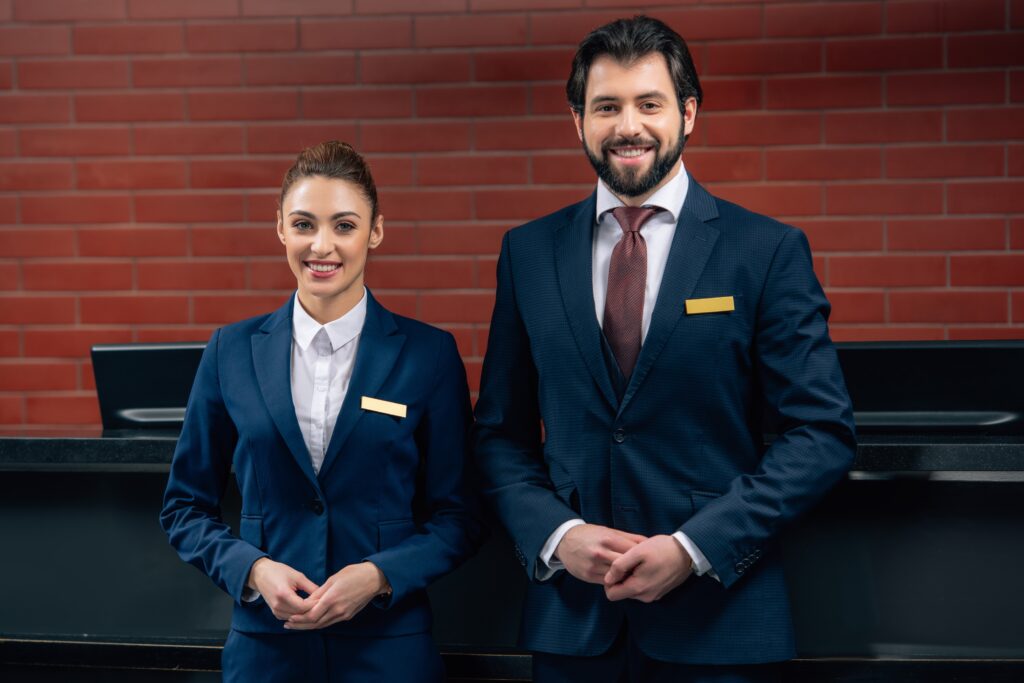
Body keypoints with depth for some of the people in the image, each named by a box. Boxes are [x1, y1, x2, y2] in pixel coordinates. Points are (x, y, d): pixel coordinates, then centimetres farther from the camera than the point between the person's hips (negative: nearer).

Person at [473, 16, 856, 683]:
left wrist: (695, 547, -14)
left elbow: (823, 433, -6)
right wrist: (557, 535, -8)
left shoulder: (769, 251, -3)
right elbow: (502, 433, 9)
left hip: (717, 616, -2)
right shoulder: (529, 252, 5)